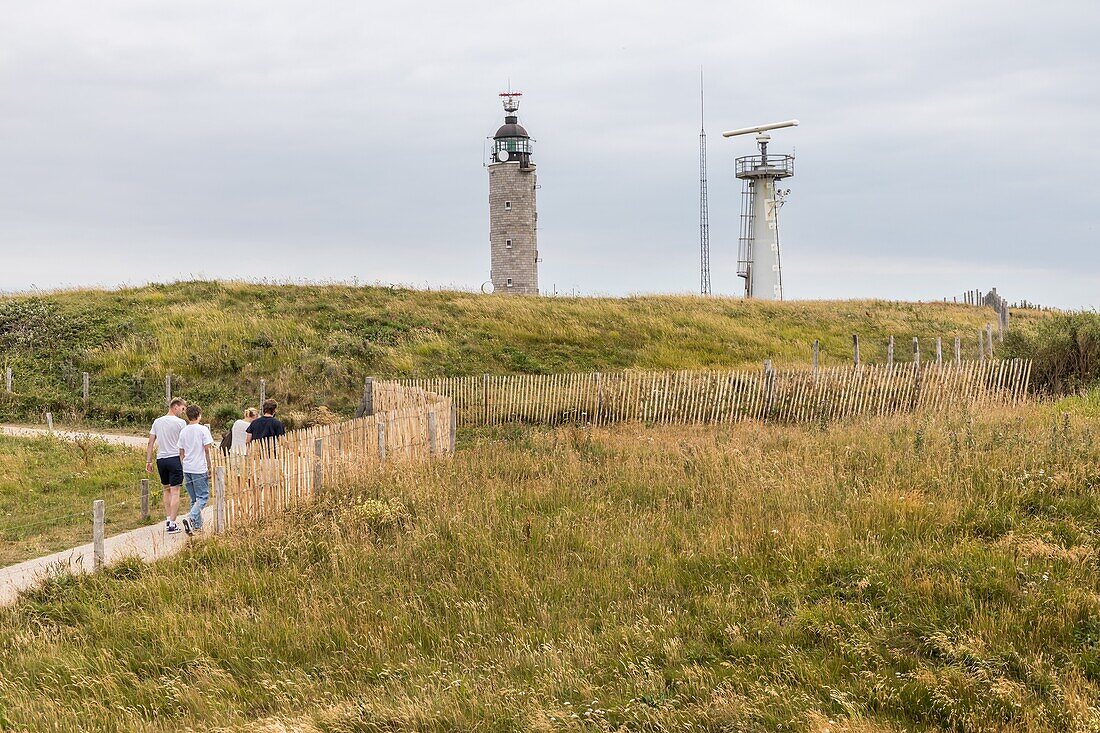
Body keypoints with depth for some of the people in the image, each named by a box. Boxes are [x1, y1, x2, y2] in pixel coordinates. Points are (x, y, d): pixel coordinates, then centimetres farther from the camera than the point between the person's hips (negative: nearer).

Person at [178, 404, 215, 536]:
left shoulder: (183, 431, 8)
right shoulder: (203, 430, -7)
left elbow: (181, 453, 12)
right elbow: (207, 450, -9)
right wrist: (209, 468, -2)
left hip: (187, 469, 6)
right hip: (200, 469, -6)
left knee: (194, 498, 14)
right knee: (203, 497, -2)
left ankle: (197, 525, 13)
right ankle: (190, 517, -22)